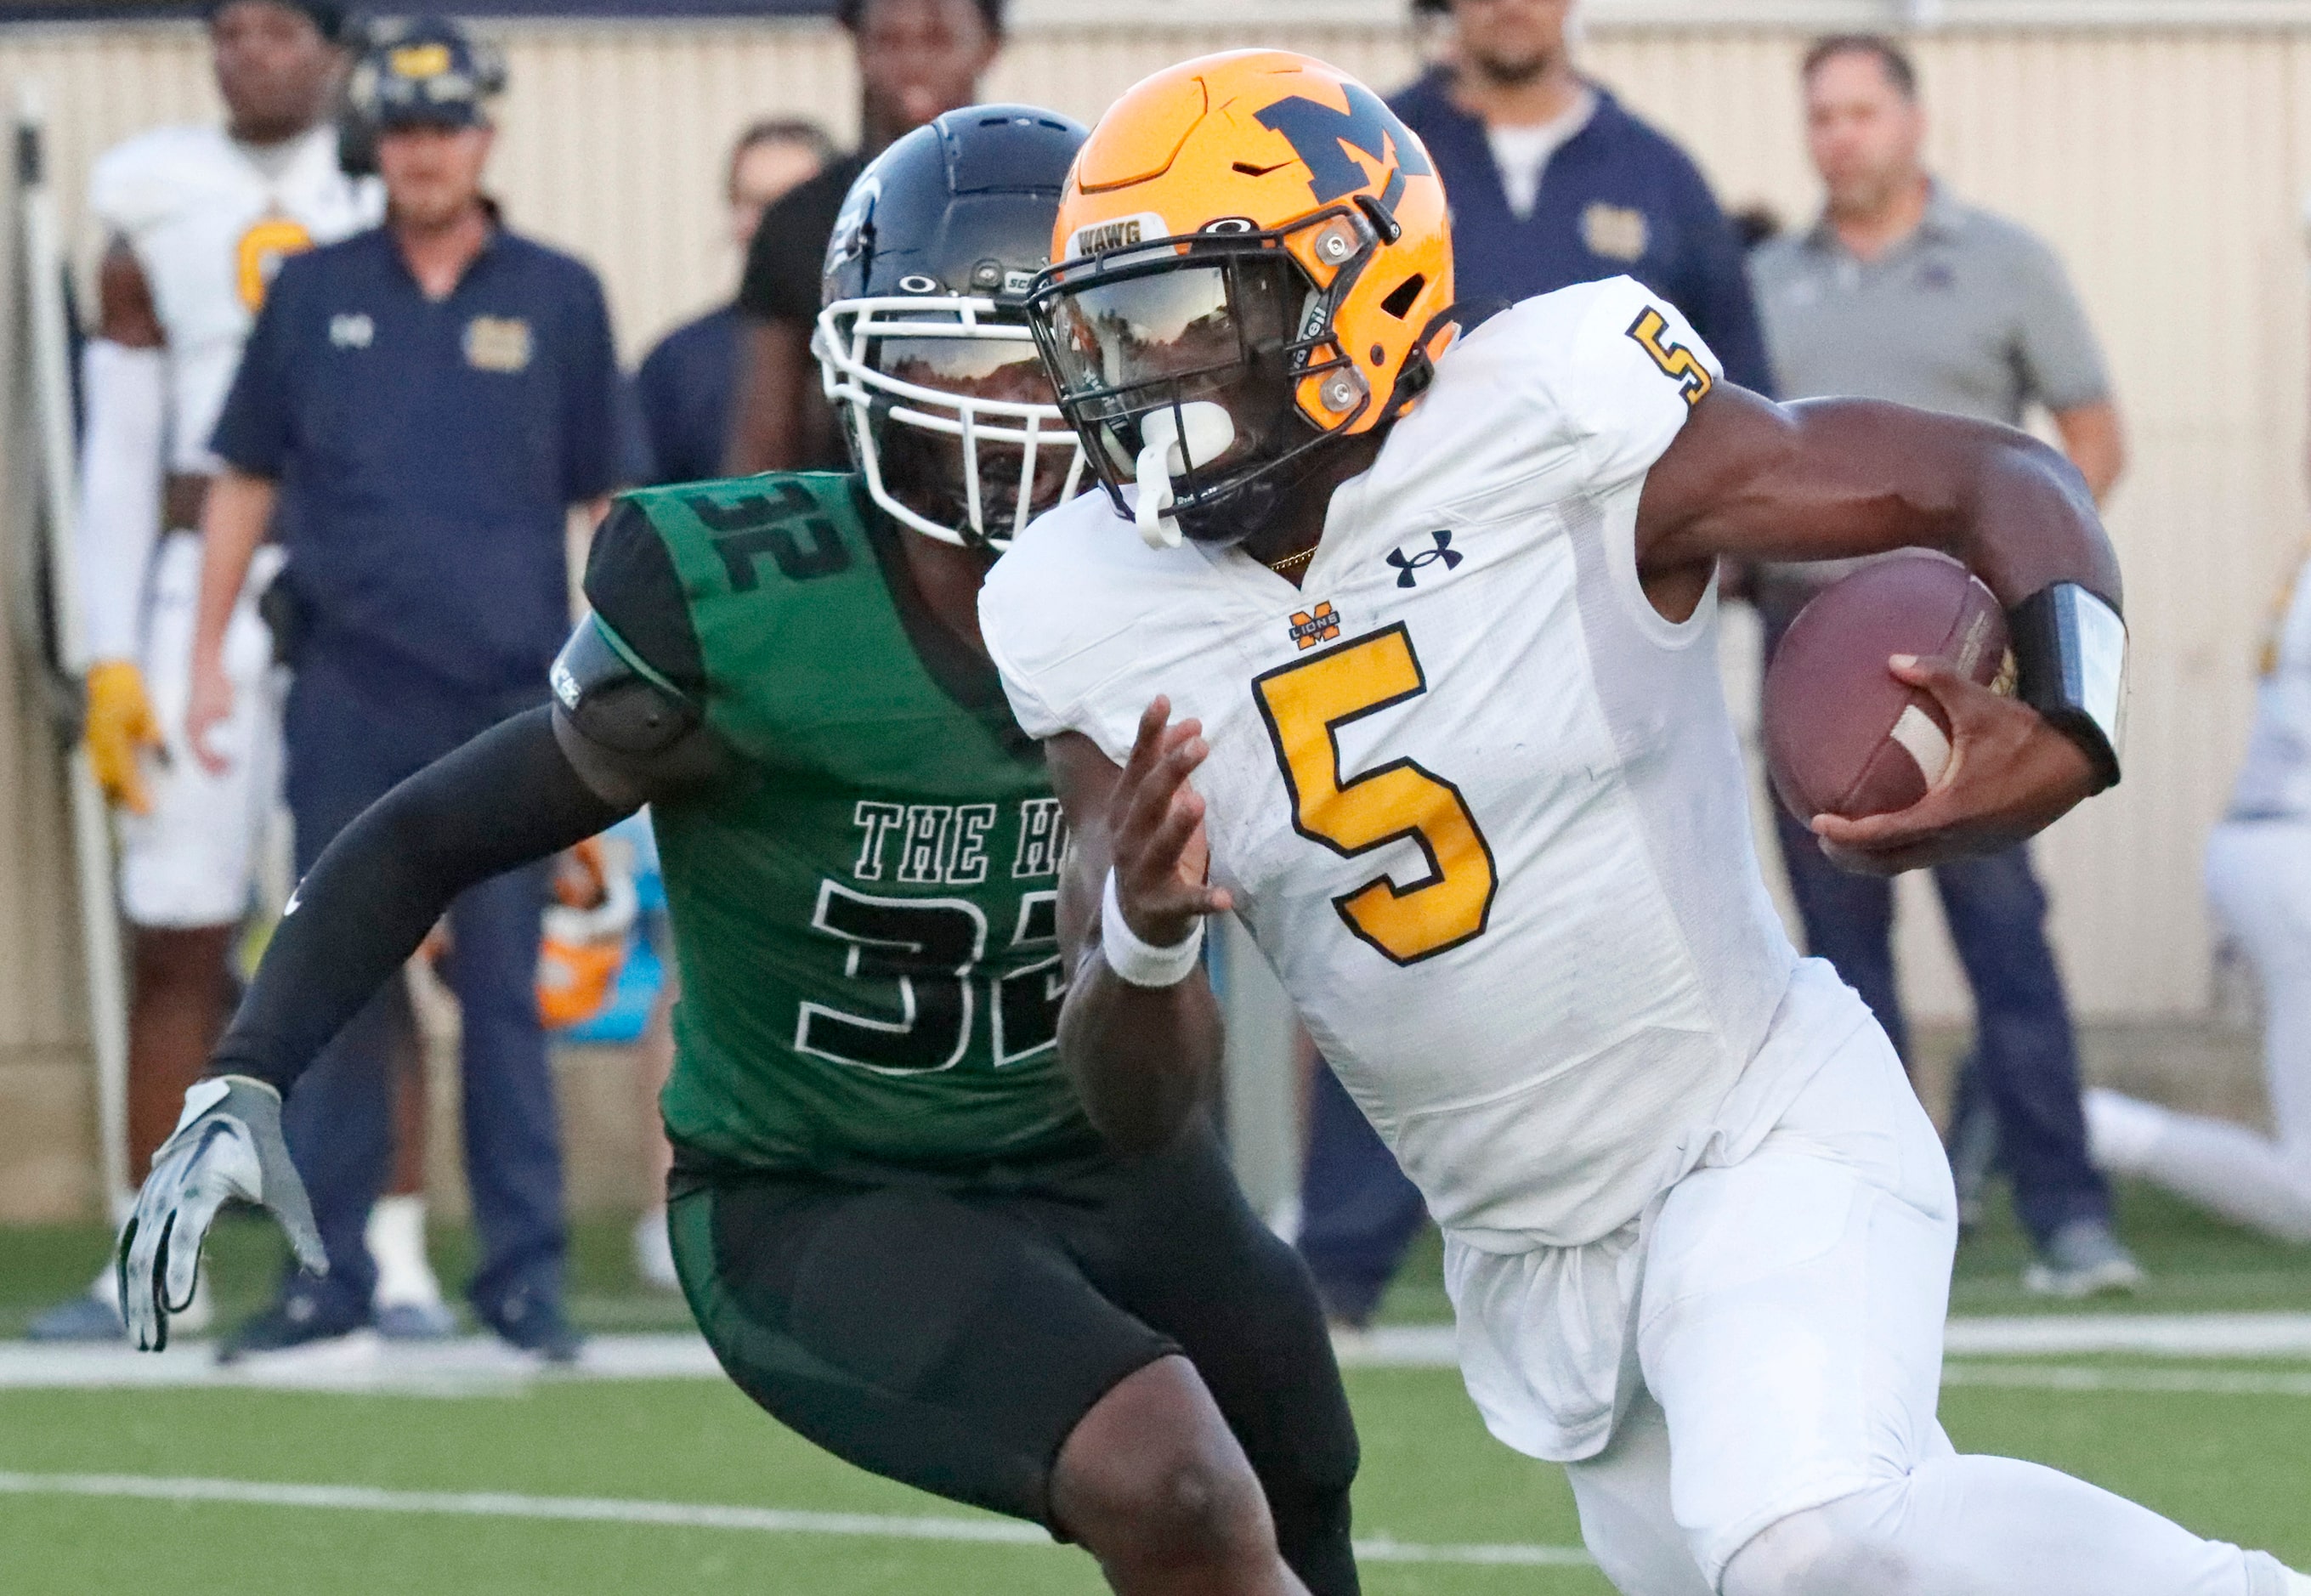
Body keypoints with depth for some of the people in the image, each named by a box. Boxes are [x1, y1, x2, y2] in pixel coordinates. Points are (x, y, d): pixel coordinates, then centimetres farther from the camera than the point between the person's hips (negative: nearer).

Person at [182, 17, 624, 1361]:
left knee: (505, 991, 0)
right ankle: (331, 1275, 9)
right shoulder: (315, 295, 9)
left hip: (509, 696, -1)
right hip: (349, 696, 1)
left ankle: (526, 1274, 4)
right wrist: (209, 657, 7)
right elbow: (246, 481, 13)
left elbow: (609, 501, 8)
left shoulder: (557, 299, 6)